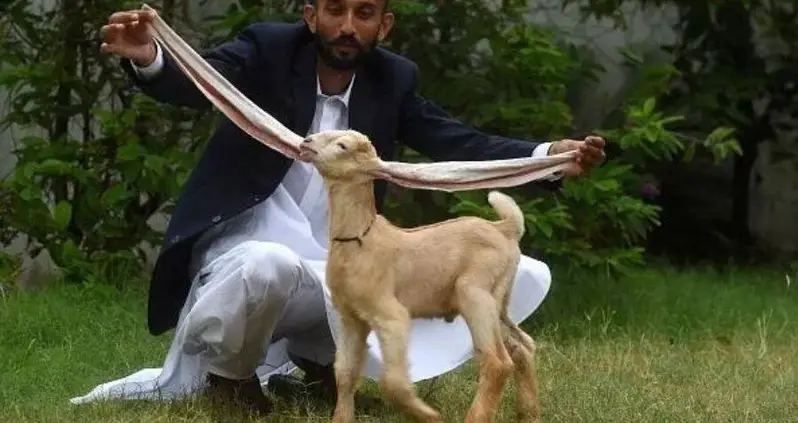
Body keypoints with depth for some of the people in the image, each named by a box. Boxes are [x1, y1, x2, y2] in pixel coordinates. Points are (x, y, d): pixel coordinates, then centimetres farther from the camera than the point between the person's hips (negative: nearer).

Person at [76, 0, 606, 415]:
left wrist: (549, 157, -20)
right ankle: (222, 378, -8)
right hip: (244, 247, -5)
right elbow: (194, 82, -25)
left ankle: (310, 361, 7)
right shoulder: (267, 49, -8)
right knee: (267, 266, -42)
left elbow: (460, 144, -3)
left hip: (332, 268, 5)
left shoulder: (394, 80, 4)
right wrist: (149, 59, -49)